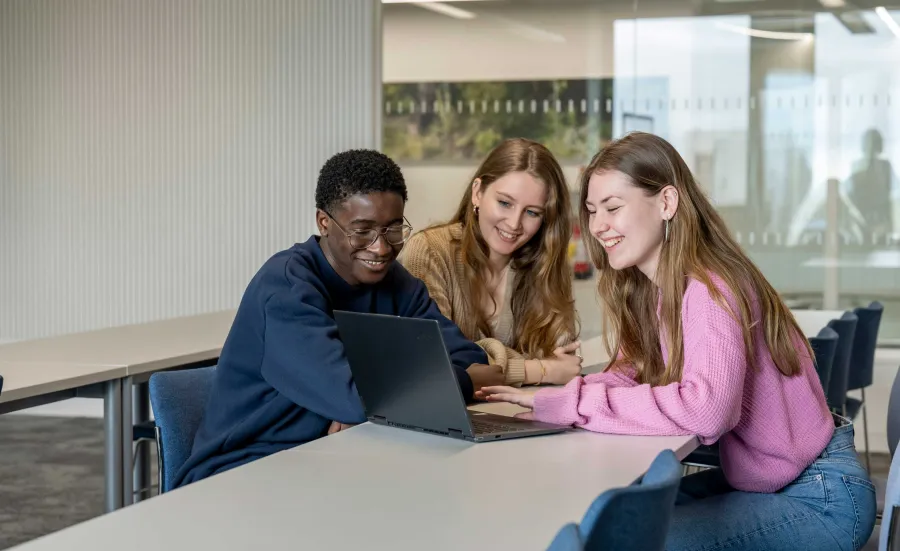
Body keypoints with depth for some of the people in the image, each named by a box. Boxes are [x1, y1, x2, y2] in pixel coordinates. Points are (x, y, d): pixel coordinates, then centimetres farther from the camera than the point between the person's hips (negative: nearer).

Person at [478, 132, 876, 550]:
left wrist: (572, 404, -33)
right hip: (754, 481, 8)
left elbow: (706, 409, -37)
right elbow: (632, 373, 2)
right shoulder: (647, 289, 5)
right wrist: (549, 399, -19)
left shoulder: (709, 289, -24)